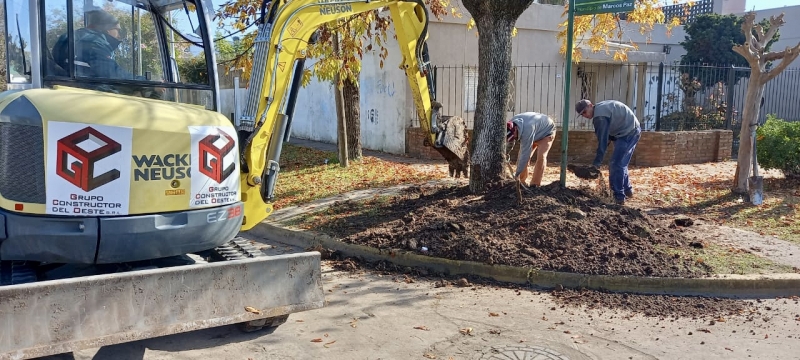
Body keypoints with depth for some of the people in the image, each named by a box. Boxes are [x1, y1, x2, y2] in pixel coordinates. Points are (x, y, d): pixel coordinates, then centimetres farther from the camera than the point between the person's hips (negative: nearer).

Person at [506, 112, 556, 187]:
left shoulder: (527, 130, -45)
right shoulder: (512, 123, -22)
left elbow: (525, 153, -41)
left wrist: (517, 173, -35)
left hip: (547, 131, -7)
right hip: (535, 133, 7)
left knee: (541, 157, -24)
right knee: (521, 156, -5)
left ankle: (535, 184, -17)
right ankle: (521, 181, 5)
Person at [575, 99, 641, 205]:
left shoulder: (600, 116, -19)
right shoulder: (601, 107, 12)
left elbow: (602, 141, -21)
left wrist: (596, 163, -19)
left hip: (628, 133, -10)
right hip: (633, 130, 10)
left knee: (616, 165, -10)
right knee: (621, 163, 20)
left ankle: (619, 197, -9)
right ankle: (627, 190, 32)